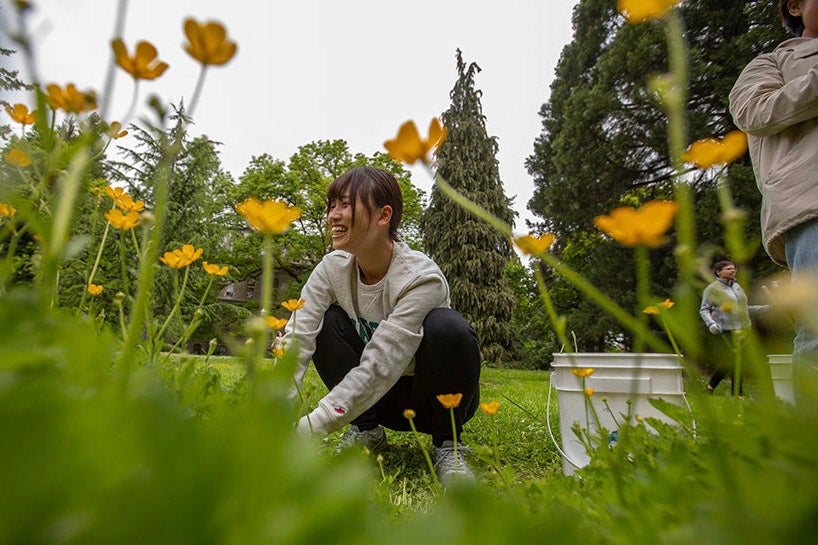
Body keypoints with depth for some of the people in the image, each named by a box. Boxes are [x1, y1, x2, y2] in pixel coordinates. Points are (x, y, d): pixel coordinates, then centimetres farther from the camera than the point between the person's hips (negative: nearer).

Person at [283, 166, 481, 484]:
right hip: (382, 400, 4)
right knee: (325, 321, -16)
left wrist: (311, 425, -39)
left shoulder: (422, 279, -28)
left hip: (437, 397, -4)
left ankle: (446, 444, -11)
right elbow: (297, 340, -21)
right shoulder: (333, 268, -12)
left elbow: (379, 366, -35)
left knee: (447, 327, -34)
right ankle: (366, 430, -2)